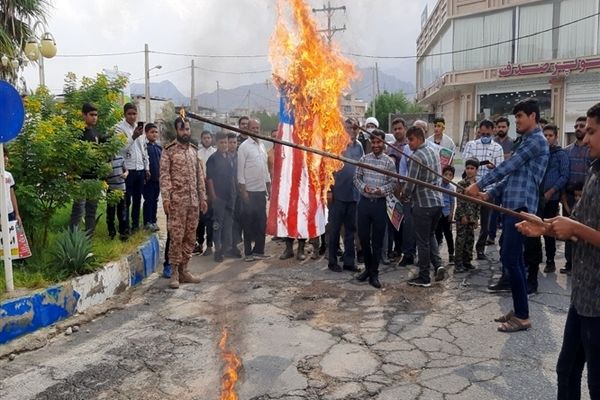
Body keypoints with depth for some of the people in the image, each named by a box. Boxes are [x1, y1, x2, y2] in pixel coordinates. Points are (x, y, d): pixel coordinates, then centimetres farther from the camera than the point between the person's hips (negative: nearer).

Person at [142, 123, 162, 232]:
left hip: (157, 179, 6)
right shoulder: (143, 146, -7)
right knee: (148, 200, -1)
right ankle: (147, 222, 6)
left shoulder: (159, 147, 12)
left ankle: (153, 221, 19)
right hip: (148, 178, -6)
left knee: (155, 200, 11)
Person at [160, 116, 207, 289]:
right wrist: (166, 198, -17)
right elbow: (164, 175, -8)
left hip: (193, 201, 5)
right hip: (177, 200, -5)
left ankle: (184, 270, 18)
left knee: (190, 237, 8)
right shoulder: (169, 150, -2)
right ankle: (174, 272, 4)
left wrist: (203, 198, 11)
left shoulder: (194, 150, 14)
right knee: (176, 237, -4)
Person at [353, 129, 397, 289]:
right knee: (363, 236, 8)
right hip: (364, 202, 2)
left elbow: (393, 182, -1)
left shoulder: (389, 162, -2)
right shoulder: (364, 159, 4)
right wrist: (363, 187, -12)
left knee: (377, 239, 3)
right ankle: (368, 267, 28)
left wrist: (382, 190, -19)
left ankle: (374, 273, 14)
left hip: (379, 203, -2)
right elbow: (356, 177, 7)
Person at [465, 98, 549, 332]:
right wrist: (489, 194, 14)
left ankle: (523, 317, -4)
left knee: (510, 259, -11)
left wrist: (479, 185, -10)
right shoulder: (527, 141, 24)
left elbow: (507, 167, -14)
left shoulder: (536, 140, -8)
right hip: (513, 205, 10)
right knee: (514, 258, 12)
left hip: (521, 207, -10)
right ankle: (518, 310, 19)